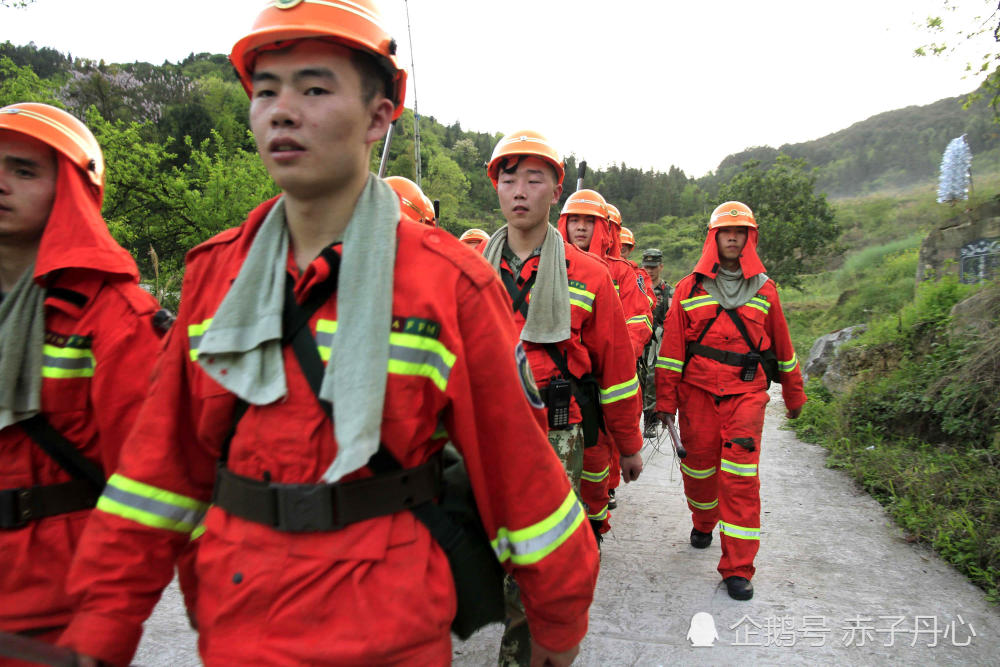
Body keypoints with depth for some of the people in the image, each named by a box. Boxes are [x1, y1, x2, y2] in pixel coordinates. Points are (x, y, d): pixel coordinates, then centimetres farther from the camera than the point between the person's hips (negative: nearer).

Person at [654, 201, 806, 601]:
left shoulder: (764, 290, 8)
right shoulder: (690, 288, 4)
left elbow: (782, 345, 17)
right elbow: (672, 347, 2)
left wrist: (794, 394, 22)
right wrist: (666, 400, -2)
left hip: (746, 392, 0)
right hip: (697, 391, 1)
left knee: (740, 475, -7)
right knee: (698, 466, 10)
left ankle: (738, 568, 1)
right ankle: (703, 523, 41)